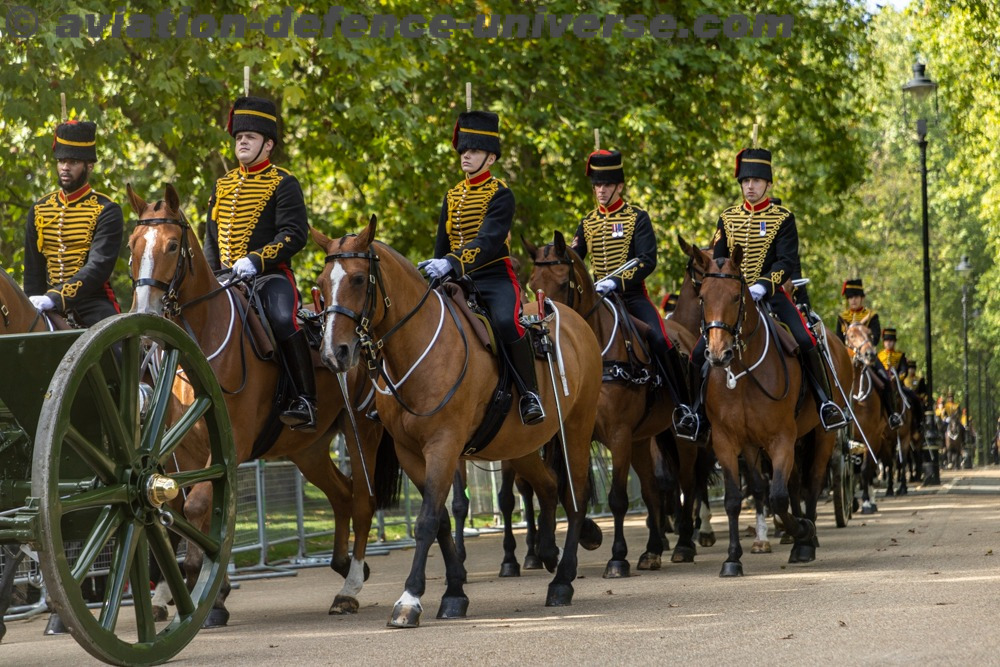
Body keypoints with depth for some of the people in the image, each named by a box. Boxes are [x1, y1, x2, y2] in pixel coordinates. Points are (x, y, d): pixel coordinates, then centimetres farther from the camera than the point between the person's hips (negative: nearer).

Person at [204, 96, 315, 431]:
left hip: (271, 275, -7)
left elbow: (294, 234, -12)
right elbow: (212, 236, 23)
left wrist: (256, 260, -25)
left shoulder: (283, 184, -1)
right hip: (227, 279, 7)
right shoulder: (224, 185, 18)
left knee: (282, 319, -32)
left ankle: (305, 402, -29)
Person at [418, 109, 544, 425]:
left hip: (495, 277, -7)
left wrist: (452, 262, -36)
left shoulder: (500, 194, -8)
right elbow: (442, 244, 23)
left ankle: (530, 393, -19)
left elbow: (489, 241, -23)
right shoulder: (453, 196, 14)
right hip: (458, 281, 7)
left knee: (506, 323, -33)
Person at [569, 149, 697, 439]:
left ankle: (683, 408, -17)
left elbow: (647, 261, -13)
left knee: (660, 341, -26)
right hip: (599, 297, 5)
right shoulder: (587, 223, 12)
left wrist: (617, 281, -27)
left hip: (632, 295, -5)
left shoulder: (637, 217, -2)